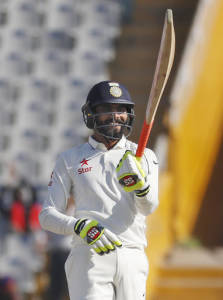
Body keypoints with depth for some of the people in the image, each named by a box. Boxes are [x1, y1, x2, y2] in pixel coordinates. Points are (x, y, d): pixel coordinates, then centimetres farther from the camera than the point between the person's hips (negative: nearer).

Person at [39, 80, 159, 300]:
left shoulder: (143, 157, 14)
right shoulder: (69, 160, 11)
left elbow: (148, 207, -3)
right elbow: (47, 216, 4)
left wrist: (140, 184, -26)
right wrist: (81, 227, -16)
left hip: (131, 259, 2)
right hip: (89, 257, -2)